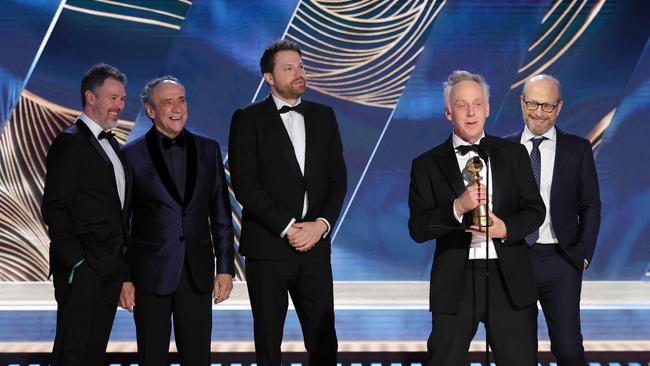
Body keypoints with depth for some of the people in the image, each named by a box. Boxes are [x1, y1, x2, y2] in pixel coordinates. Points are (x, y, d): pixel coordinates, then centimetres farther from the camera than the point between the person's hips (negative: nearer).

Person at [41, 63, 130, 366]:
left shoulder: (110, 144, 17)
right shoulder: (70, 143, -9)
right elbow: (54, 208, -14)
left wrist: (121, 256, 10)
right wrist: (75, 260, -17)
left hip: (110, 267, 8)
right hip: (82, 268, -8)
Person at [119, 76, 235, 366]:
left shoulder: (208, 150, 7)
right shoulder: (132, 155, -2)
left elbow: (220, 214, 8)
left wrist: (225, 268, 4)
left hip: (197, 273, 2)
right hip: (150, 274, -2)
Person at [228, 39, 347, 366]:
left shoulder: (323, 116, 12)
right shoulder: (248, 119, 0)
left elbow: (338, 178, 9)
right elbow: (244, 184, -8)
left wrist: (321, 224, -7)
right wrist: (287, 227, -13)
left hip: (315, 245, 3)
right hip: (267, 246, -3)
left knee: (323, 339, 1)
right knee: (268, 339, 6)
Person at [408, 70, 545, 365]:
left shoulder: (514, 154, 8)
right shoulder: (427, 164, 1)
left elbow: (535, 209, 7)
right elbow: (417, 229, -5)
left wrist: (506, 228, -13)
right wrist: (457, 208, -20)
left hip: (509, 279, 2)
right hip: (455, 283, -1)